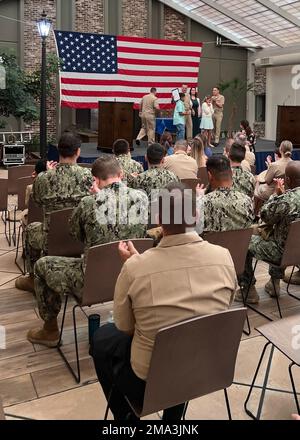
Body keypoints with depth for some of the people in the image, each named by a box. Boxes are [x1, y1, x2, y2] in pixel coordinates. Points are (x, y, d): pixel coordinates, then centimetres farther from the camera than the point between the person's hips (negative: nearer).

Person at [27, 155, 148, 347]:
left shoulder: (89, 203, -17)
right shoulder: (141, 198, -8)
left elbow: (75, 232, 3)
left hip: (94, 282, -4)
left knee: (42, 266, 19)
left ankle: (50, 331, 33)